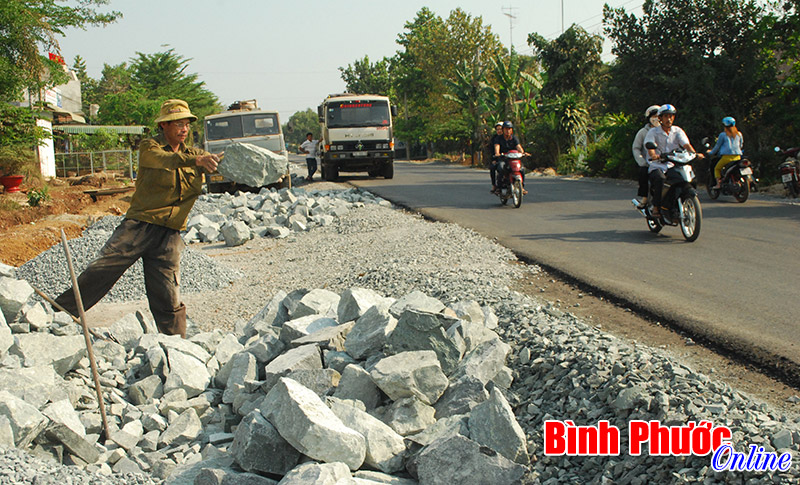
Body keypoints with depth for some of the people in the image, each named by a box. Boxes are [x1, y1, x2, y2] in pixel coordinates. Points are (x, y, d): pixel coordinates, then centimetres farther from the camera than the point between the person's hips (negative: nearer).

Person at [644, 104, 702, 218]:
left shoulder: (678, 131, 13)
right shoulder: (653, 131, 4)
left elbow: (686, 144, -3)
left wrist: (694, 154, -24)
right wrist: (654, 155, -37)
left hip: (674, 166, 3)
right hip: (657, 166, -3)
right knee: (660, 179, -37)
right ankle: (656, 208, -29)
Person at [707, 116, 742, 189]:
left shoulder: (723, 135, 1)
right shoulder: (739, 134, 14)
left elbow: (717, 146, 6)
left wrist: (711, 152, 22)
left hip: (727, 156, -5)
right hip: (737, 156, 5)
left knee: (717, 168, 13)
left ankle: (718, 184, 0)